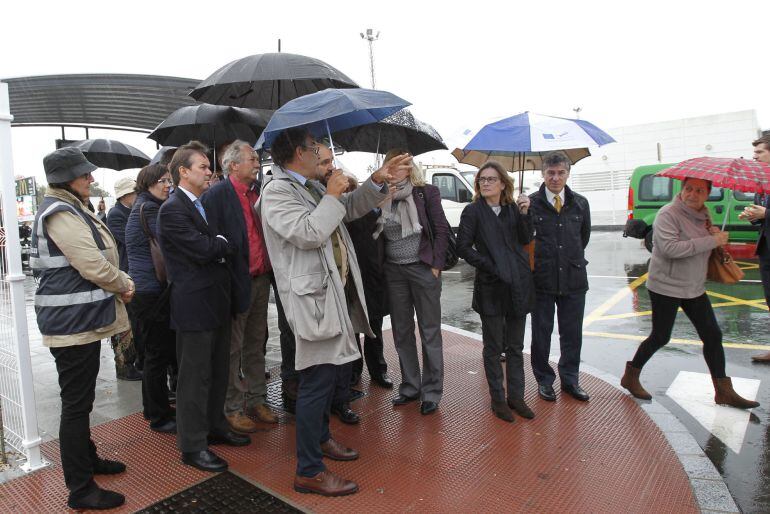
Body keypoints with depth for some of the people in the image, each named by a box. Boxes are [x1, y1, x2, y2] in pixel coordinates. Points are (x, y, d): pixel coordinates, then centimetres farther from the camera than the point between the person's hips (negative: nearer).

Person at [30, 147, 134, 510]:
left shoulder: (71, 209, 15)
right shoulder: (60, 213, -17)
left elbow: (98, 258, 17)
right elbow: (95, 266, -23)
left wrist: (122, 282, 2)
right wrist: (125, 285, -6)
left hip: (81, 317, 10)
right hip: (73, 321, -10)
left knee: (80, 398, 21)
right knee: (76, 403, -1)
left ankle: (87, 459, 38)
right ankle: (81, 489, 10)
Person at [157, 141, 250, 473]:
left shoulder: (203, 204, 15)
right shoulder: (172, 210, -14)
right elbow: (203, 250, -21)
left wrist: (218, 244, -3)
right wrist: (224, 242, -5)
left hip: (215, 300, 9)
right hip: (194, 304, -9)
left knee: (218, 371, 18)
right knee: (195, 376, 2)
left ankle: (215, 427, 34)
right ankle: (192, 446, 15)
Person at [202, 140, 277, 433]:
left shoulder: (260, 191, 8)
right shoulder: (217, 194, -11)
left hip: (261, 279, 6)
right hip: (237, 281, -6)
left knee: (256, 344, 16)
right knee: (233, 348, 6)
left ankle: (256, 400, 29)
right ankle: (232, 409, 19)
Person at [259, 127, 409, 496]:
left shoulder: (314, 187, 16)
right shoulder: (276, 192, -12)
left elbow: (351, 208, 26)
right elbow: (308, 233, -26)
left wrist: (377, 180, 14)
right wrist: (332, 195, -15)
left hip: (335, 291, 10)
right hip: (313, 297, -10)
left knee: (327, 373, 21)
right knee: (318, 380, -6)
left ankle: (320, 437, 40)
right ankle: (308, 471, 7)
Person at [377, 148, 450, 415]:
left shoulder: (426, 192, -4)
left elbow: (441, 230, -4)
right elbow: (375, 233, 8)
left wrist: (436, 265, -9)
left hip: (422, 269, -4)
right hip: (393, 271, 4)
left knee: (430, 331, 5)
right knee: (402, 332, 12)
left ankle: (431, 391, 17)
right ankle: (410, 386, 27)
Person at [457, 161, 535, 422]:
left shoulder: (513, 209, 10)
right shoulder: (473, 211, -2)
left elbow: (525, 239, 0)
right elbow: (463, 246, -7)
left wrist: (524, 214, -14)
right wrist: (489, 266, -12)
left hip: (518, 284, 4)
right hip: (490, 286, -4)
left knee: (515, 346, 12)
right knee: (493, 347, 6)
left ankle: (516, 396, 24)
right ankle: (498, 399, 18)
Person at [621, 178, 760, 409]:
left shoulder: (703, 214, 8)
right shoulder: (668, 214, -17)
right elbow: (670, 248, -30)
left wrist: (716, 234, -2)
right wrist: (712, 241, -26)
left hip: (695, 288, 8)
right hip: (666, 288, -8)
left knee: (713, 335, 7)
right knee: (660, 337, 1)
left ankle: (724, 391, 19)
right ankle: (631, 376, 19)